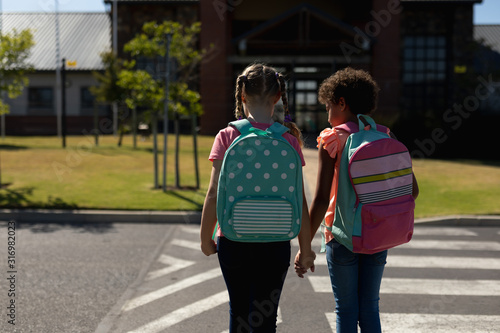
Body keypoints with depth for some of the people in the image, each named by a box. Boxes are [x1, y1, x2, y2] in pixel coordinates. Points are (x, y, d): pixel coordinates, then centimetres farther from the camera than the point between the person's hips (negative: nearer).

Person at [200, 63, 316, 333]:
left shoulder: (227, 137, -7)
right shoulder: (288, 141, -5)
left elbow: (215, 193, -9)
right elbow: (298, 200, -4)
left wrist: (205, 237, 5)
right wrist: (305, 248, 6)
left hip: (233, 241, 0)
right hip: (275, 243, 0)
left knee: (238, 311, 20)